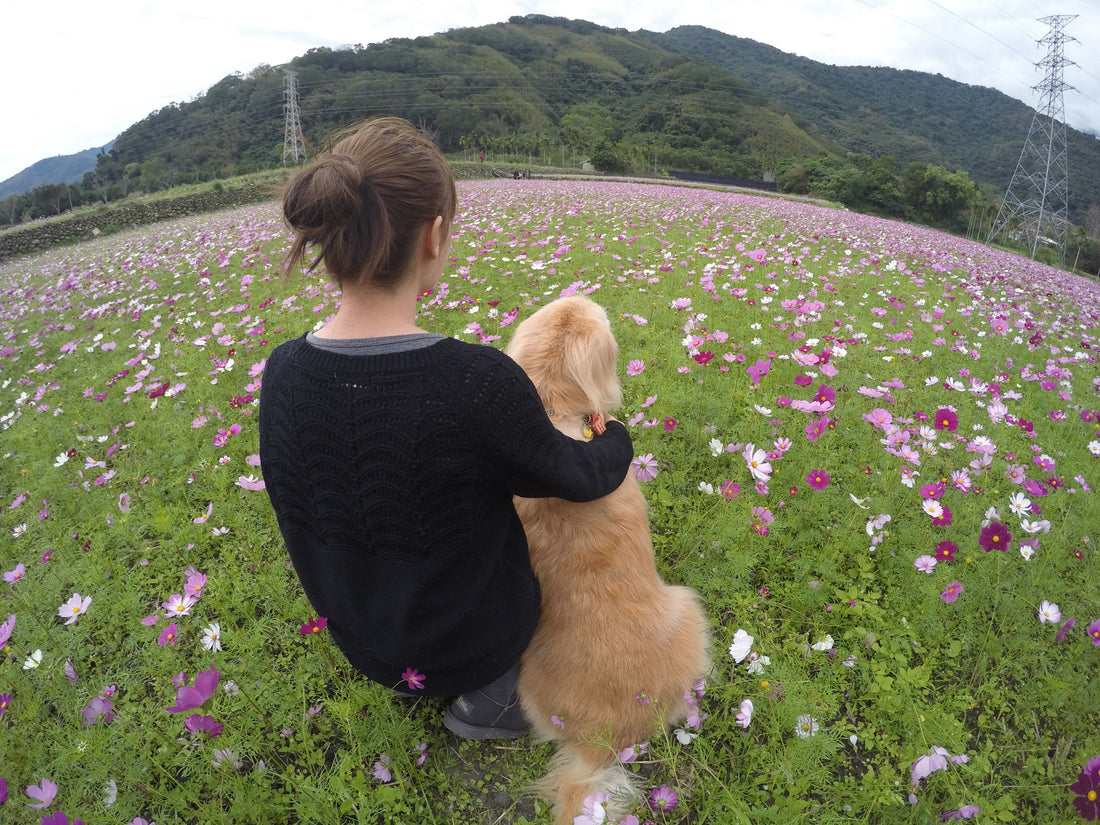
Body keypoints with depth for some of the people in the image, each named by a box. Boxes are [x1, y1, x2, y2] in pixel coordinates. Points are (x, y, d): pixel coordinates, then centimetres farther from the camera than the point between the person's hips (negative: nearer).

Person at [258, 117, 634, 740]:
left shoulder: (282, 373, -17)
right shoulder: (479, 379, -33)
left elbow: (300, 512, 0)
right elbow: (581, 478, -15)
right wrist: (618, 434, 7)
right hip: (471, 642, -4)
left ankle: (414, 679, 29)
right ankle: (488, 699, 23)